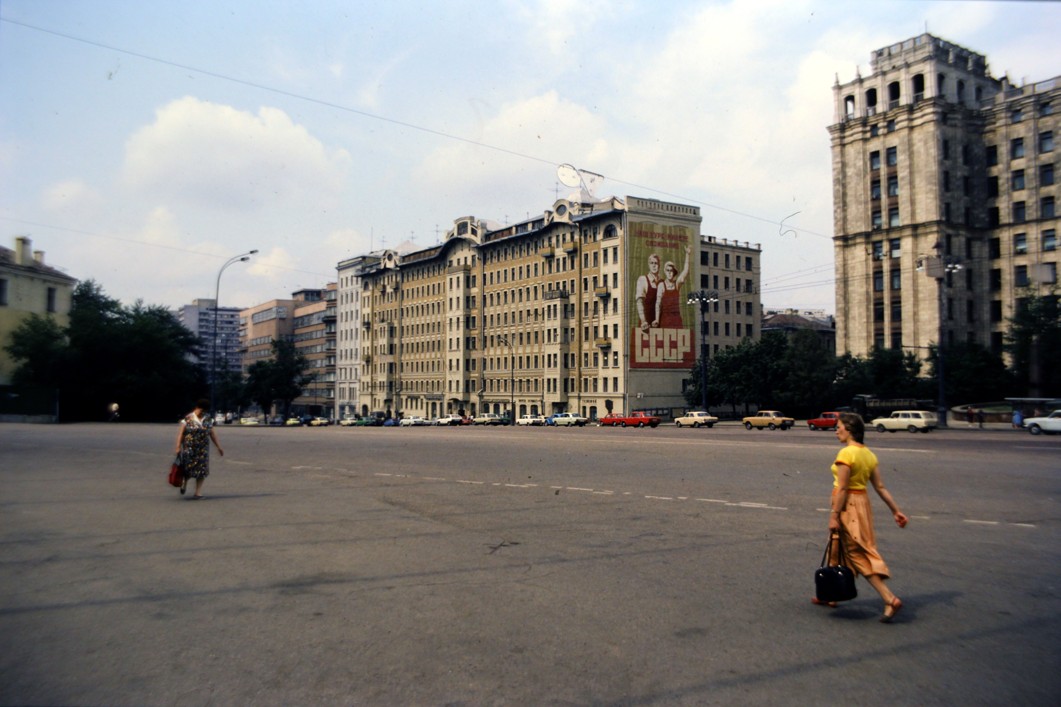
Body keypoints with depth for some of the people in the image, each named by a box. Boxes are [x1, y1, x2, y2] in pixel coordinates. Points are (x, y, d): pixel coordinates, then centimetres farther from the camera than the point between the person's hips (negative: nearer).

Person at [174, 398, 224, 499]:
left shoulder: (208, 419, 6)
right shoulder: (188, 419, -5)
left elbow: (212, 434, 10)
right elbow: (181, 433, -7)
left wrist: (219, 447, 8)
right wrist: (178, 447, -15)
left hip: (203, 449, 3)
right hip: (189, 448, -3)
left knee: (201, 469, -1)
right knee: (188, 468, -2)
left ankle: (198, 492, 4)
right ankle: (185, 483, 30)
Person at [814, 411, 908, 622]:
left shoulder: (846, 453, -17)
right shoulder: (868, 454, 8)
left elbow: (842, 488, -20)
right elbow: (880, 487, 7)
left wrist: (834, 515, -18)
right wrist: (896, 510, 11)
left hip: (847, 504, -9)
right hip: (861, 501, 9)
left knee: (859, 553, -5)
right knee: (840, 549, 19)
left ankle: (890, 599, -10)